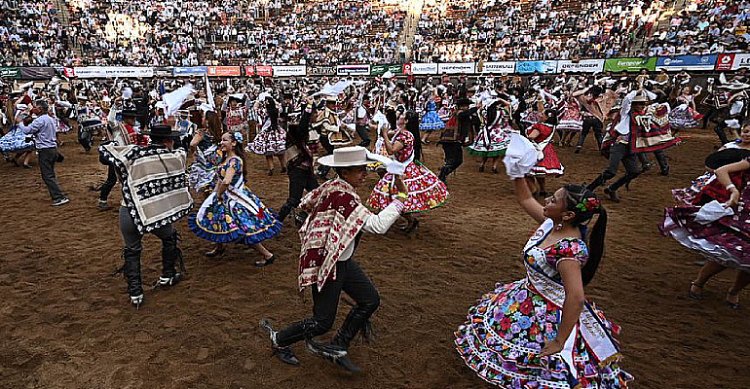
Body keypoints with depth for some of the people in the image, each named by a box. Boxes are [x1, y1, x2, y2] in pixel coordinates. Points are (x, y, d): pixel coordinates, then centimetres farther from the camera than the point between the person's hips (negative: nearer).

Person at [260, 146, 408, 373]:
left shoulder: (333, 186, 1)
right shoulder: (342, 195, -28)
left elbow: (305, 204, 15)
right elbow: (377, 225, -31)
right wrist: (401, 198, -25)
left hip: (343, 262, 10)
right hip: (326, 265, -10)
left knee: (370, 300, 10)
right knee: (322, 322, 4)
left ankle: (337, 348, 22)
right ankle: (278, 340, 32)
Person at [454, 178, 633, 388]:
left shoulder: (568, 248, -34)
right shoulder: (552, 223, -10)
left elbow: (576, 299, -38)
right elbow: (525, 199, 4)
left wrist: (559, 342, -32)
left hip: (553, 314, -9)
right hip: (531, 297, 9)